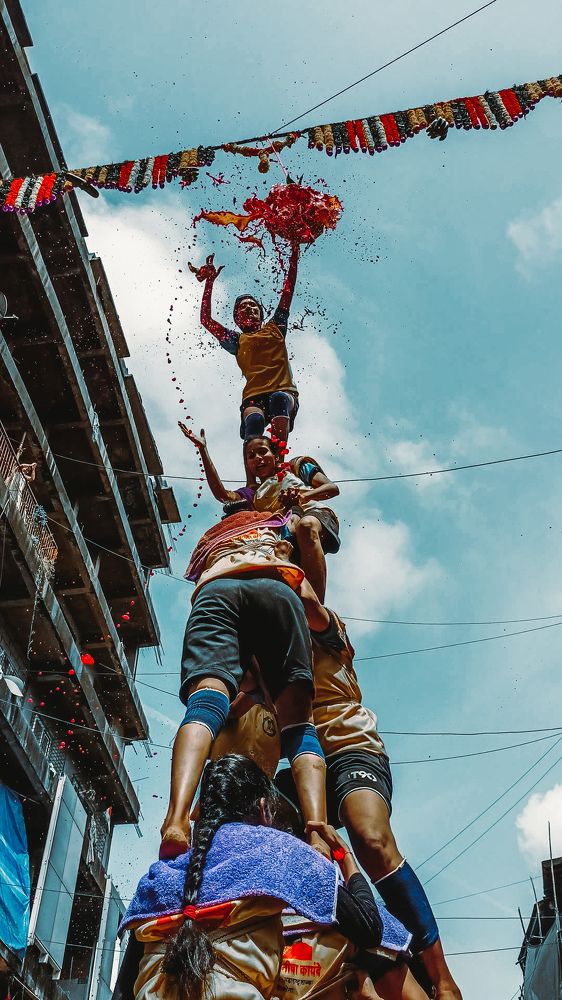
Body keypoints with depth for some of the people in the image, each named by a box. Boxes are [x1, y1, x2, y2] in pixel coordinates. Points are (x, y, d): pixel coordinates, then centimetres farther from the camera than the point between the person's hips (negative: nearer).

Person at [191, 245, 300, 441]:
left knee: (278, 398, -37)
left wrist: (294, 251, 29)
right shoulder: (236, 340, 27)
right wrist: (209, 282, 22)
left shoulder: (274, 328, 29)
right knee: (254, 421, -35)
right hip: (254, 398, 0)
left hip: (284, 393, 0)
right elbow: (206, 320, 20)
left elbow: (288, 292, 29)